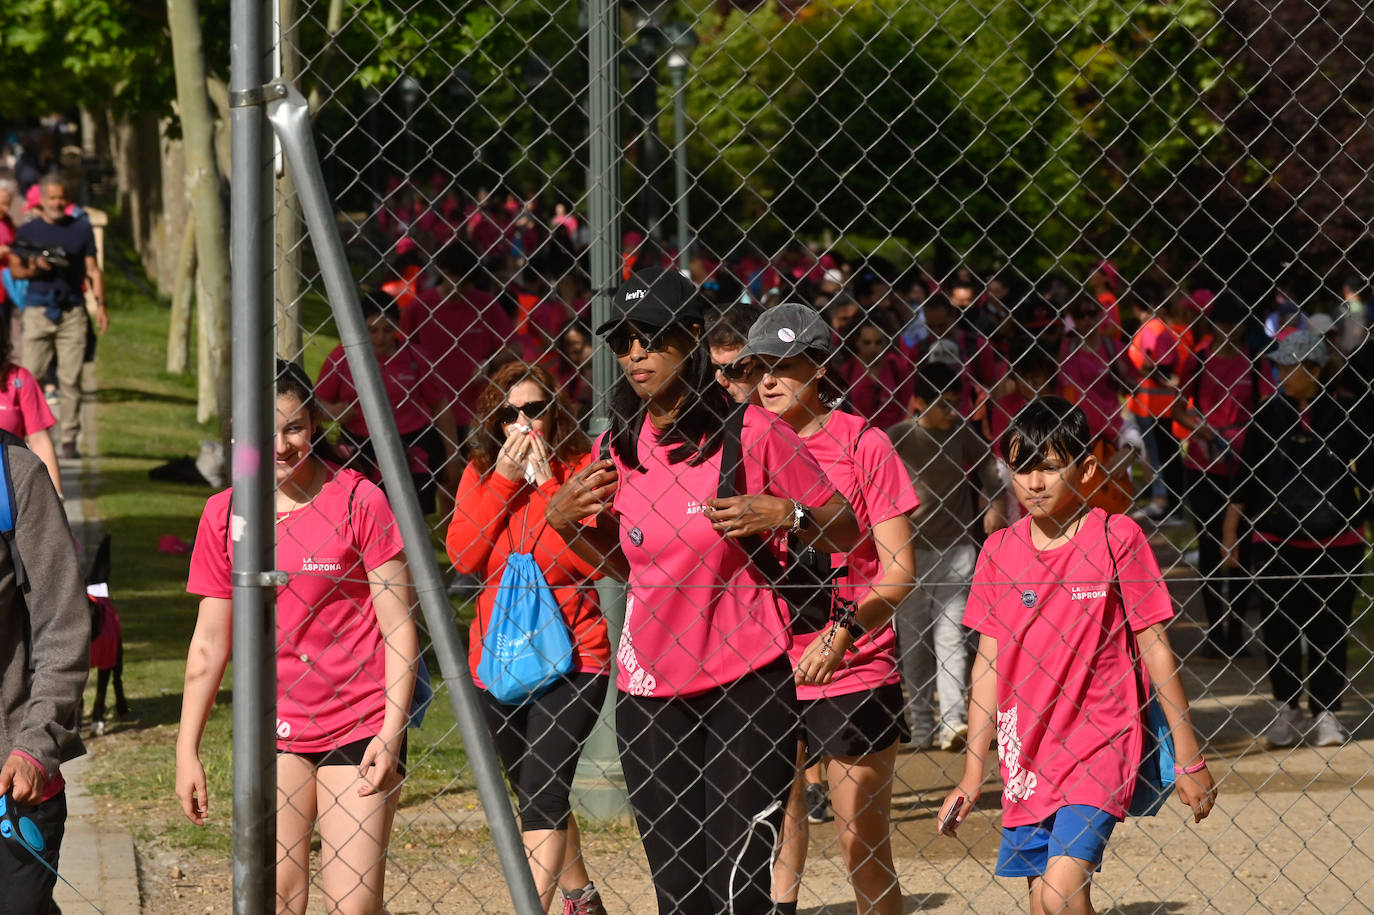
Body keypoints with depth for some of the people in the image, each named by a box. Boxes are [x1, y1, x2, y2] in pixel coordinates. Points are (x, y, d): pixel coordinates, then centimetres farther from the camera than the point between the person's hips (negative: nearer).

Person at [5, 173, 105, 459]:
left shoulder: (81, 229, 10)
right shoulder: (28, 231, 8)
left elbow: (93, 269, 10)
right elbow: (14, 269, 8)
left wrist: (100, 304, 0)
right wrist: (33, 269, -13)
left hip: (72, 310, 1)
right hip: (38, 310, -1)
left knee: (71, 379, -2)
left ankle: (69, 440, 2)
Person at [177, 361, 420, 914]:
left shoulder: (358, 501, -6)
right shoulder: (224, 515, 4)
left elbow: (399, 625, -5)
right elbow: (210, 642, 10)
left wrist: (391, 733, -11)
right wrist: (187, 750, 8)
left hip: (358, 729, -3)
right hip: (275, 732, 3)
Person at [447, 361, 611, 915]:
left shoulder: (582, 468, -5)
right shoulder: (480, 472, 6)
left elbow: (590, 558, -16)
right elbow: (463, 555, -7)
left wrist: (545, 482, -16)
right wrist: (504, 478, -11)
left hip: (570, 656, -5)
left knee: (543, 789, -16)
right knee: (537, 793, 18)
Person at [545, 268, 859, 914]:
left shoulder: (751, 432, -7)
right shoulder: (619, 448, 7)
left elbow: (845, 531, 0)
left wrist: (785, 515, -18)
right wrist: (565, 522, 4)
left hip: (747, 684, -5)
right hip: (649, 691, 5)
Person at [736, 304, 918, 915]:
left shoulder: (862, 444, -4)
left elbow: (899, 570, -7)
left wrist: (845, 630, -23)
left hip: (855, 675, -3)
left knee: (864, 848, -1)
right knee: (771, 849, 4)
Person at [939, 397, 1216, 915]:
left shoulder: (1117, 539, -6)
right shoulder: (1000, 551, 5)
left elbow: (1155, 648, -3)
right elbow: (989, 662, 9)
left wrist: (1190, 759, -2)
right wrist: (973, 775, 9)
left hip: (1098, 745, -5)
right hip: (1027, 754, 5)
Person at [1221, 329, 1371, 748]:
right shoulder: (1268, 415, 3)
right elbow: (1246, 478, 6)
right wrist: (1230, 530, 2)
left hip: (1336, 543, -2)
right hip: (1275, 543, 2)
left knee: (1329, 628, 2)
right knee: (1279, 628, 3)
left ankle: (1327, 713, 12)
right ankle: (1285, 712, 15)